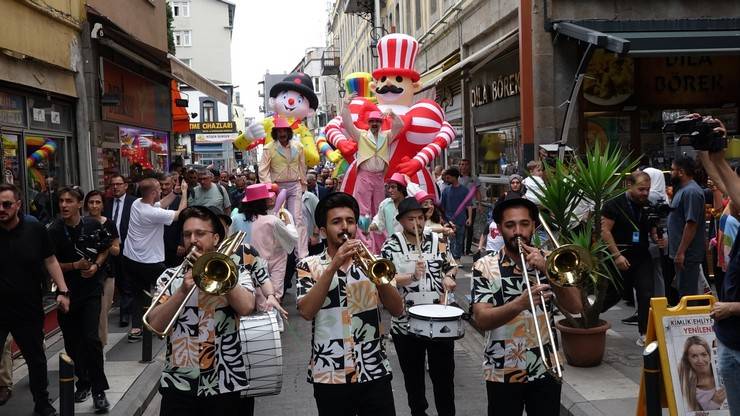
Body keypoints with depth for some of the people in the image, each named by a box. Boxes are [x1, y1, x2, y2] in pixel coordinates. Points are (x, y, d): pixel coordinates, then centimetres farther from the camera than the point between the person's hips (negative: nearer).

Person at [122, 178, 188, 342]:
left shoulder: (137, 203, -2)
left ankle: (135, 329, 13)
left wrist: (175, 192, 7)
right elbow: (180, 213, -14)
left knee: (139, 293, 18)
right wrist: (184, 192, -4)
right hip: (149, 262, -7)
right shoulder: (153, 214, -24)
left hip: (130, 259, 7)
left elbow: (160, 204, 13)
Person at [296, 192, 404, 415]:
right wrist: (333, 266, -21)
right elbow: (306, 312, -15)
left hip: (375, 372, 2)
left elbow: (397, 309, -2)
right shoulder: (309, 266, 1)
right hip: (330, 375, -1)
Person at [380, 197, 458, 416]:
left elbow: (451, 266, 15)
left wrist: (448, 278, -6)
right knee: (413, 374, 16)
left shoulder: (437, 241, 1)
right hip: (406, 322, -1)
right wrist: (412, 277, -28)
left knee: (444, 372, 10)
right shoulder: (391, 246, -7)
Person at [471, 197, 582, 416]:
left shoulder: (547, 261, 1)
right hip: (503, 373, -2)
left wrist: (547, 270, -19)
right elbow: (482, 320, -18)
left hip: (546, 369, 2)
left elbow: (575, 307, -8)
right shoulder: (485, 266, -8)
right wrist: (520, 303, -34)